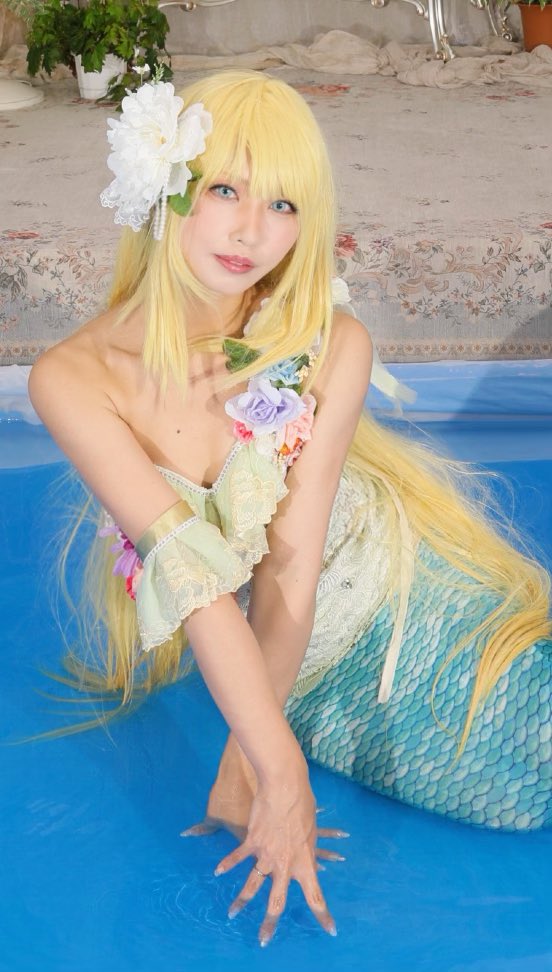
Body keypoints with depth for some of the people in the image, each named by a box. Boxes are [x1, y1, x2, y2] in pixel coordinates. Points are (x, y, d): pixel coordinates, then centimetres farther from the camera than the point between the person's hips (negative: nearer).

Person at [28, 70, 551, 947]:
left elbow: (293, 560, -21)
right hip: (219, 650, -1)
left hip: (384, 590, 1)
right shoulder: (75, 380, -21)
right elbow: (195, 575, -27)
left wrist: (244, 760, -23)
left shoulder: (332, 348, -20)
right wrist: (278, 769, -30)